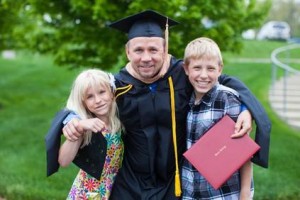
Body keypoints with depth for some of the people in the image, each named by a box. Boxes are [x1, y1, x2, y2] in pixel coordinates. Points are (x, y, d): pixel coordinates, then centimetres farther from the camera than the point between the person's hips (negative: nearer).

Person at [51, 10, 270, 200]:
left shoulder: (183, 74, -12)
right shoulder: (118, 86, -8)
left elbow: (226, 81, -2)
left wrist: (246, 109, -19)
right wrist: (71, 121, -17)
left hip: (176, 182, -1)